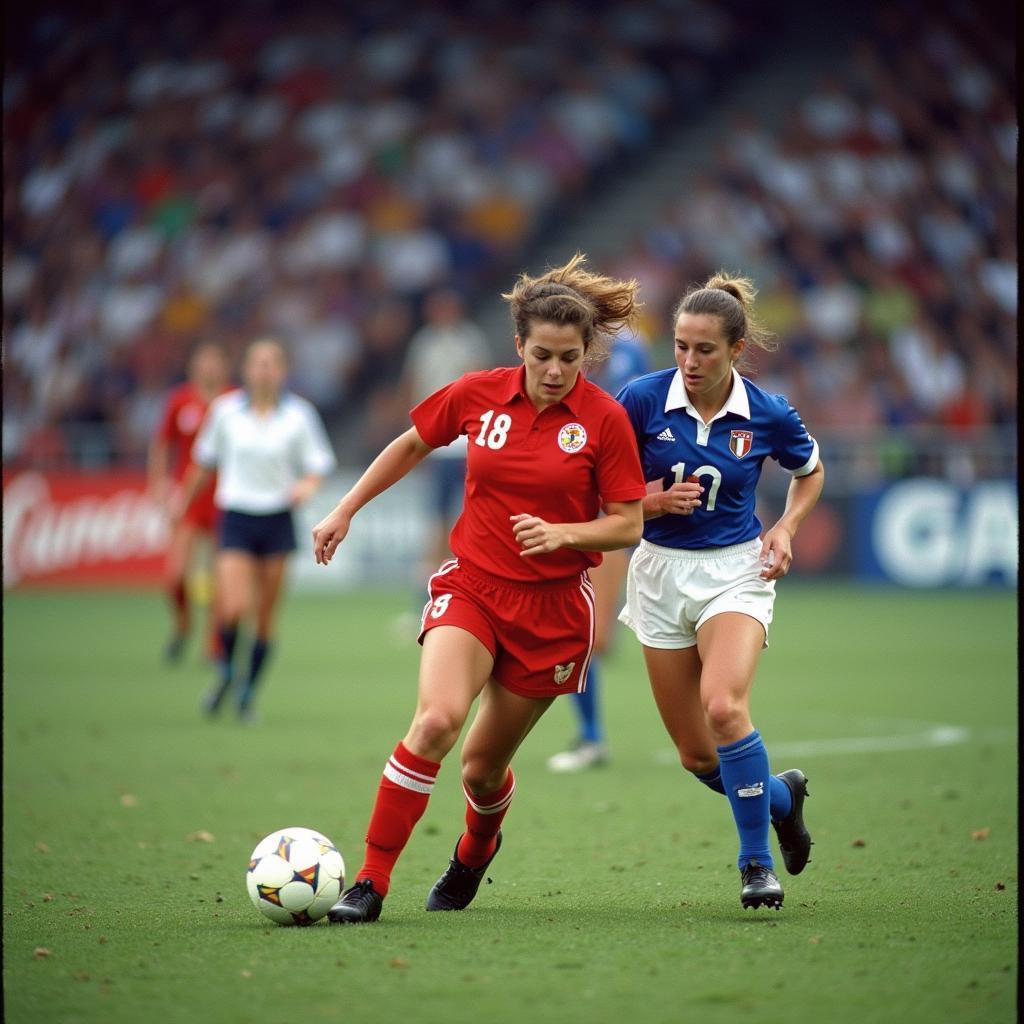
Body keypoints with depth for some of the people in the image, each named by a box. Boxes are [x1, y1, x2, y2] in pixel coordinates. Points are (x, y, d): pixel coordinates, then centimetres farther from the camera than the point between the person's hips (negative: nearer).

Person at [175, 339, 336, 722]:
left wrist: (307, 485, -19)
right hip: (237, 518, 0)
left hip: (278, 520, 0)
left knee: (266, 615, 4)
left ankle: (248, 694, 19)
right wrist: (184, 500, 18)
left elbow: (318, 465, 3)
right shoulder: (226, 410, 0)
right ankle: (226, 670, 14)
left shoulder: (299, 414, -2)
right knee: (233, 608, -15)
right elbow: (204, 460, 13)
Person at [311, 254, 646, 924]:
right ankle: (371, 882, -19)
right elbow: (412, 445, 15)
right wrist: (346, 510, 16)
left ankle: (474, 856, 43)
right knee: (437, 718, -25)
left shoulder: (604, 419, -9)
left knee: (484, 766, 7)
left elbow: (628, 525, -6)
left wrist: (562, 533, -23)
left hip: (553, 607, -1)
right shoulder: (477, 394, -3)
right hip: (471, 586, 1)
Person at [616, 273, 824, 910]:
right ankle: (782, 796, 37)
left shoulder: (768, 415, -8)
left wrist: (786, 529, -2)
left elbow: (811, 471, 13)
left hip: (735, 571, -2)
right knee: (697, 756, 5)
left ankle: (758, 863, -14)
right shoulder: (643, 399, -9)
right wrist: (652, 501, -18)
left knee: (724, 707, -28)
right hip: (662, 572, 2)